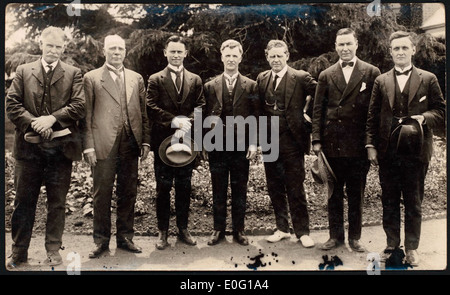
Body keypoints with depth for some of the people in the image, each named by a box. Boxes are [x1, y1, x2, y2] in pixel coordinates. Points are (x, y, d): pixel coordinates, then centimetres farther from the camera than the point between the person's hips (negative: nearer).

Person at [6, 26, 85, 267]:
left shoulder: (73, 74, 7)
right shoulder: (23, 72, 10)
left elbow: (79, 107, -4)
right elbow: (12, 105, 1)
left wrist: (52, 118, -15)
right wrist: (35, 123, -12)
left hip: (60, 147, -1)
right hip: (29, 147, 1)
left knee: (57, 202, 7)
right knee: (24, 202, 8)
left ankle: (53, 250, 19)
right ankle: (19, 252, 21)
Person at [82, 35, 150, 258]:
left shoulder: (136, 78, 15)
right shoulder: (91, 78, 6)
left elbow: (143, 113, 13)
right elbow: (86, 115, 1)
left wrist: (146, 141, 5)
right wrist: (88, 146, -7)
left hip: (130, 144, 3)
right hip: (103, 145, -3)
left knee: (128, 193, 9)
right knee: (102, 194, 2)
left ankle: (125, 237, 21)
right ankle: (101, 240, 15)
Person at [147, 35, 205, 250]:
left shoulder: (195, 80, 11)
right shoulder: (155, 80, 5)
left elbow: (200, 107, 2)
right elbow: (151, 108, -5)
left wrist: (187, 124, -15)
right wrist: (173, 120, -17)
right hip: (163, 140, -2)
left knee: (184, 186, 9)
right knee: (163, 187, 3)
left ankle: (183, 229, 20)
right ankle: (162, 231, 13)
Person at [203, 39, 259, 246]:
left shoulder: (250, 86, 4)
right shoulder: (210, 86, 6)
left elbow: (255, 117, 2)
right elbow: (206, 116, 6)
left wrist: (253, 143, -6)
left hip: (241, 146, 0)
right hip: (217, 146, 1)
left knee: (240, 190, 8)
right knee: (218, 191, 8)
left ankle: (238, 230, 19)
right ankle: (219, 229, 21)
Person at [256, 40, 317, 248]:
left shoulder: (300, 78, -5)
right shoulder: (261, 79, 9)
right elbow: (258, 109, 13)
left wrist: (309, 115, -7)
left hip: (292, 141, -4)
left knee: (296, 190, 1)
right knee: (275, 189, 12)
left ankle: (303, 232, 14)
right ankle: (282, 229, 26)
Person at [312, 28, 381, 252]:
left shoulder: (371, 73, 3)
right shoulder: (326, 75, 9)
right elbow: (318, 110, 7)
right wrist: (316, 139, -2)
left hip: (358, 144, -2)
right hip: (332, 144, 2)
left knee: (356, 194, 8)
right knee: (334, 193, 10)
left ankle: (354, 237, 21)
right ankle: (335, 235, 22)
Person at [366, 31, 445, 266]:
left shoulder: (428, 79, 4)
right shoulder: (381, 81, 8)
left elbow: (441, 111, 4)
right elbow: (372, 117, 6)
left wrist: (424, 117, -16)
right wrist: (371, 145, -1)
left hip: (416, 151, -1)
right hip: (387, 152, 2)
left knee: (413, 202, 8)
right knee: (389, 202, 11)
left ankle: (412, 248, 21)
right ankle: (392, 244, 24)